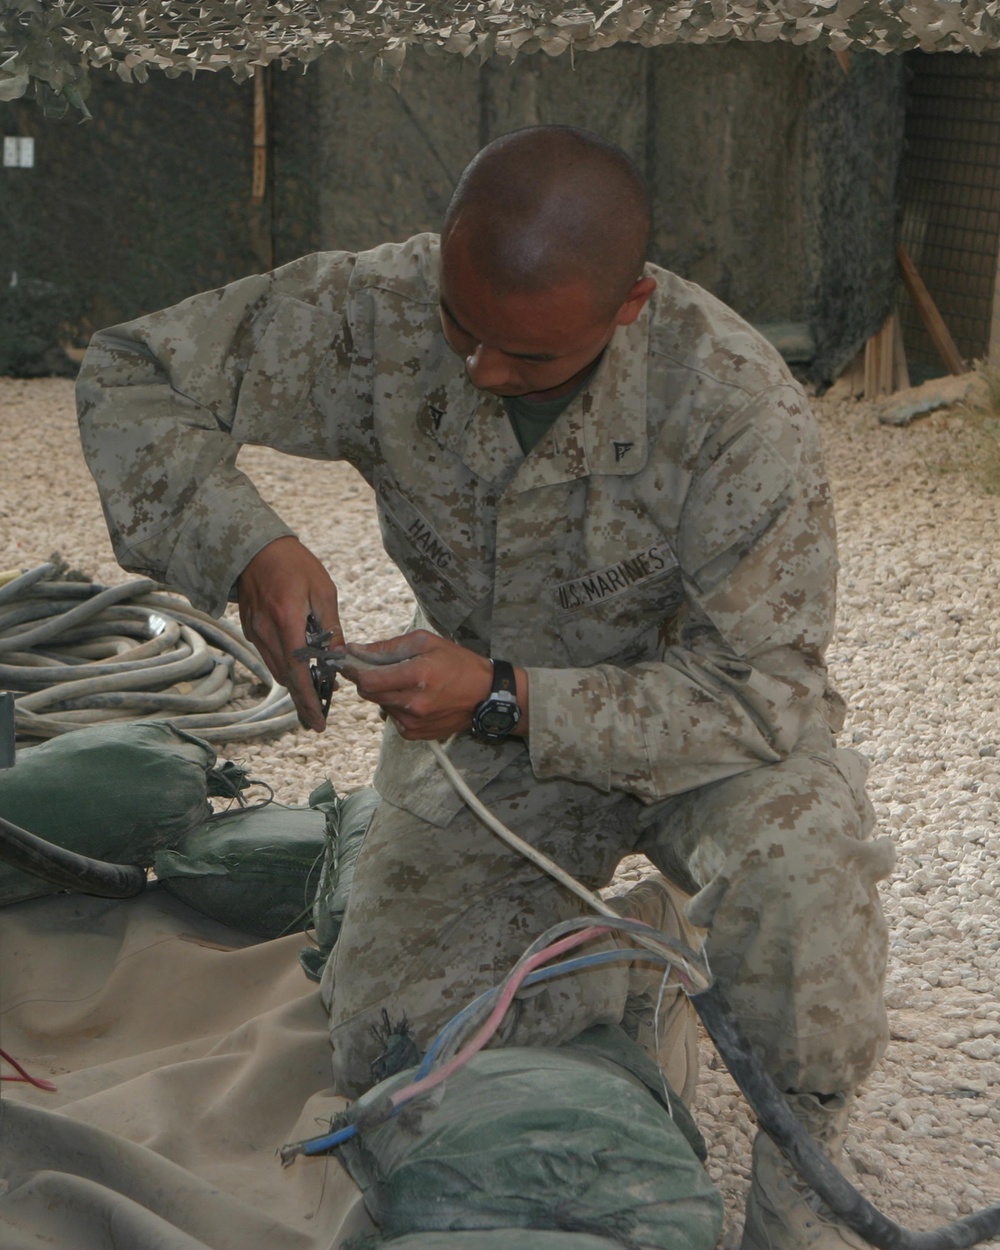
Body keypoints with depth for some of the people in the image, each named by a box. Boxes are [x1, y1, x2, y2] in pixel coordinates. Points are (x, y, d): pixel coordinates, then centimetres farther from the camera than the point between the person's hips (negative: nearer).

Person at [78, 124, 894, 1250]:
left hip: (695, 733, -3)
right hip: (481, 736, 3)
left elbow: (759, 692, -26)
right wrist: (245, 546, -31)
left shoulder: (737, 401, -32)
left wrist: (505, 699, -36)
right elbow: (130, 377, -12)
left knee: (795, 853, -36)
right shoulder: (381, 312, -23)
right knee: (382, 1052, -2)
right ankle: (587, 926, 27)